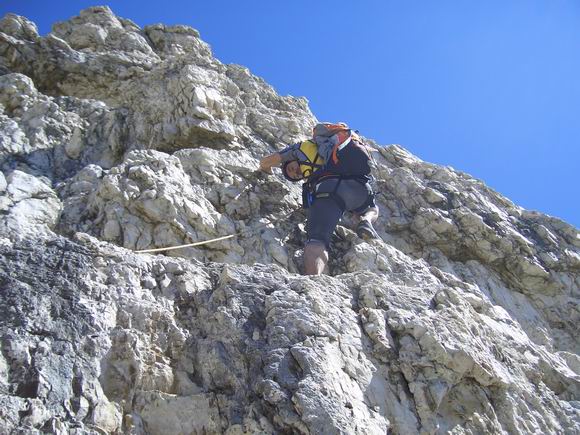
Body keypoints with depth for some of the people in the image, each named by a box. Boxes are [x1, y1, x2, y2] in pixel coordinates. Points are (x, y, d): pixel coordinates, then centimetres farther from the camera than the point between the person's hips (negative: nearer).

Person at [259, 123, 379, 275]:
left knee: (317, 239, -13)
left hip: (328, 188, -4)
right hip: (359, 186, 5)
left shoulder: (300, 147, 30)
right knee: (371, 209, 35)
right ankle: (365, 221, 1)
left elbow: (265, 162, 31)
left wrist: (267, 172, 55)